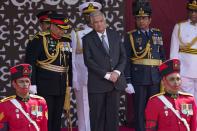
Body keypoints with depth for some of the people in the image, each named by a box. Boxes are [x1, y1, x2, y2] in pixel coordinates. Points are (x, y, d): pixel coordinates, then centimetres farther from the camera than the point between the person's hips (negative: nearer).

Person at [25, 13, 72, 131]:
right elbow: (30, 62, -11)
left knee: (57, 117, 11)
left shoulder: (67, 41, 8)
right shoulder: (40, 40, -9)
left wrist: (69, 83, 13)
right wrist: (32, 83, -14)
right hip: (45, 86, -6)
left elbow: (70, 63, 15)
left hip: (61, 87, 6)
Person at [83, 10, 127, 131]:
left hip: (116, 81, 3)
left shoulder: (115, 35, 11)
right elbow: (88, 61, -9)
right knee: (97, 116, 1)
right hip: (97, 83, -3)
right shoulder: (87, 39, 0)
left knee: (113, 114, 4)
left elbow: (123, 56, 10)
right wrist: (106, 75, -14)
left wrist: (117, 72, -8)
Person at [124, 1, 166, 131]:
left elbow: (163, 56, 12)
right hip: (138, 79, -3)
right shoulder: (131, 36, 0)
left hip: (156, 78, 3)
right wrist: (128, 81, -8)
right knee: (140, 109, 2)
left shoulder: (158, 34, 9)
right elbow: (126, 60, -3)